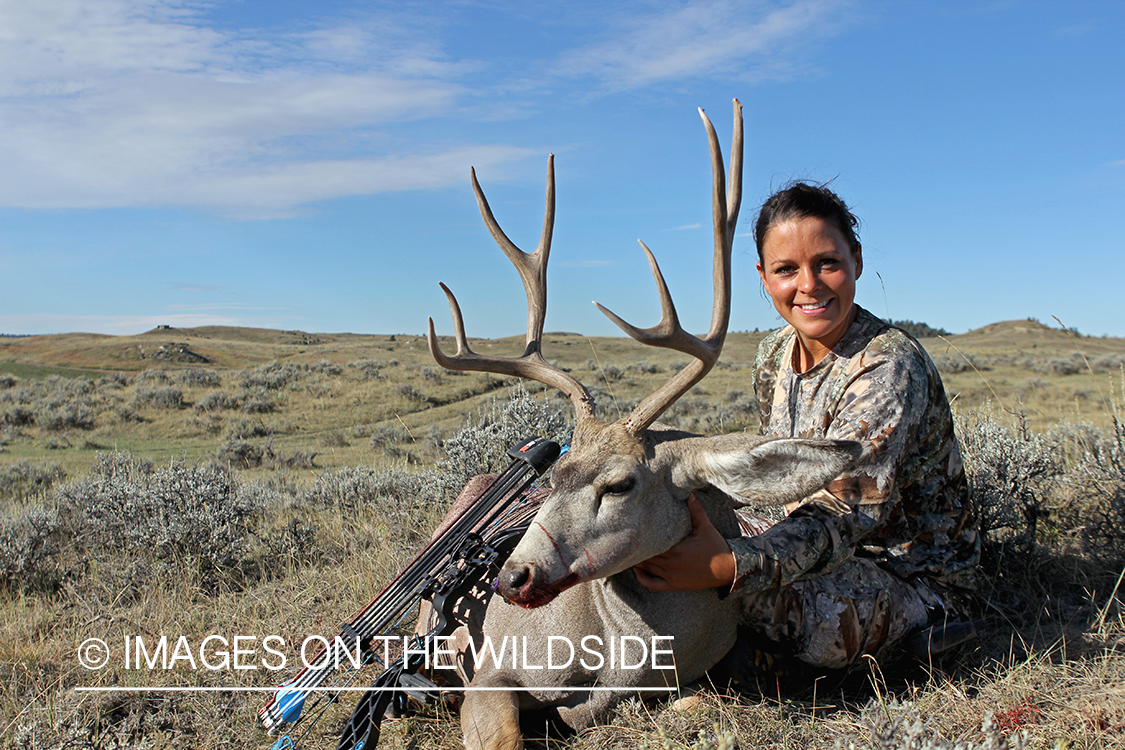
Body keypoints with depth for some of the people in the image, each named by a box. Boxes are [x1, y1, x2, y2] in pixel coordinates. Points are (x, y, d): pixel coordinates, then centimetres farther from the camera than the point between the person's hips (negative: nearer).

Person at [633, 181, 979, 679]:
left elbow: (845, 513, -35)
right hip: (830, 557, 6)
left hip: (914, 580, -6)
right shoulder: (773, 356, 0)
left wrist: (731, 566, -52)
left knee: (754, 595, -33)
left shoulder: (889, 368, -24)